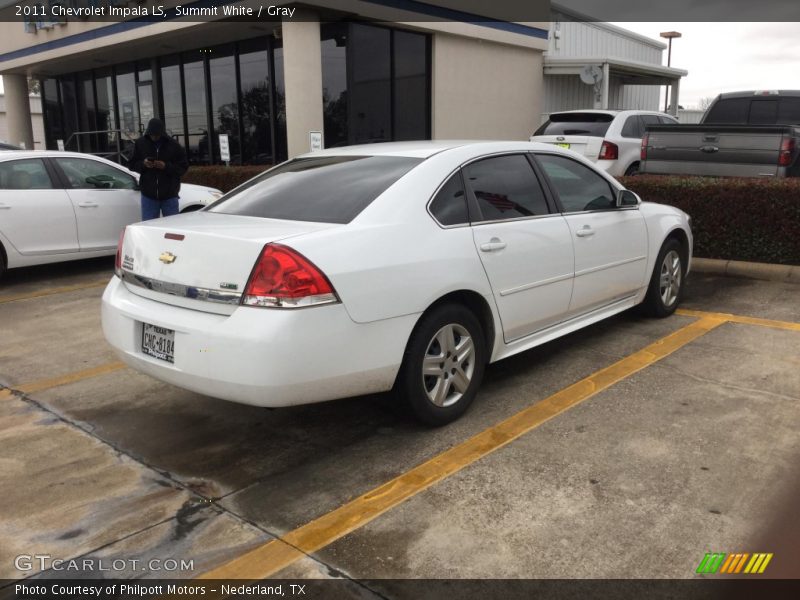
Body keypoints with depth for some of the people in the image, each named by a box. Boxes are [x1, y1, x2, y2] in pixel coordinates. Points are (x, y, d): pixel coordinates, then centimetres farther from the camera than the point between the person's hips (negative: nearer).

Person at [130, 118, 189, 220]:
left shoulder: (173, 145, -5)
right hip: (148, 195, 2)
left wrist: (166, 166, -20)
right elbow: (133, 164, 9)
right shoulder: (140, 143, 3)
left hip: (169, 195, -2)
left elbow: (183, 166, -6)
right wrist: (143, 164, -12)